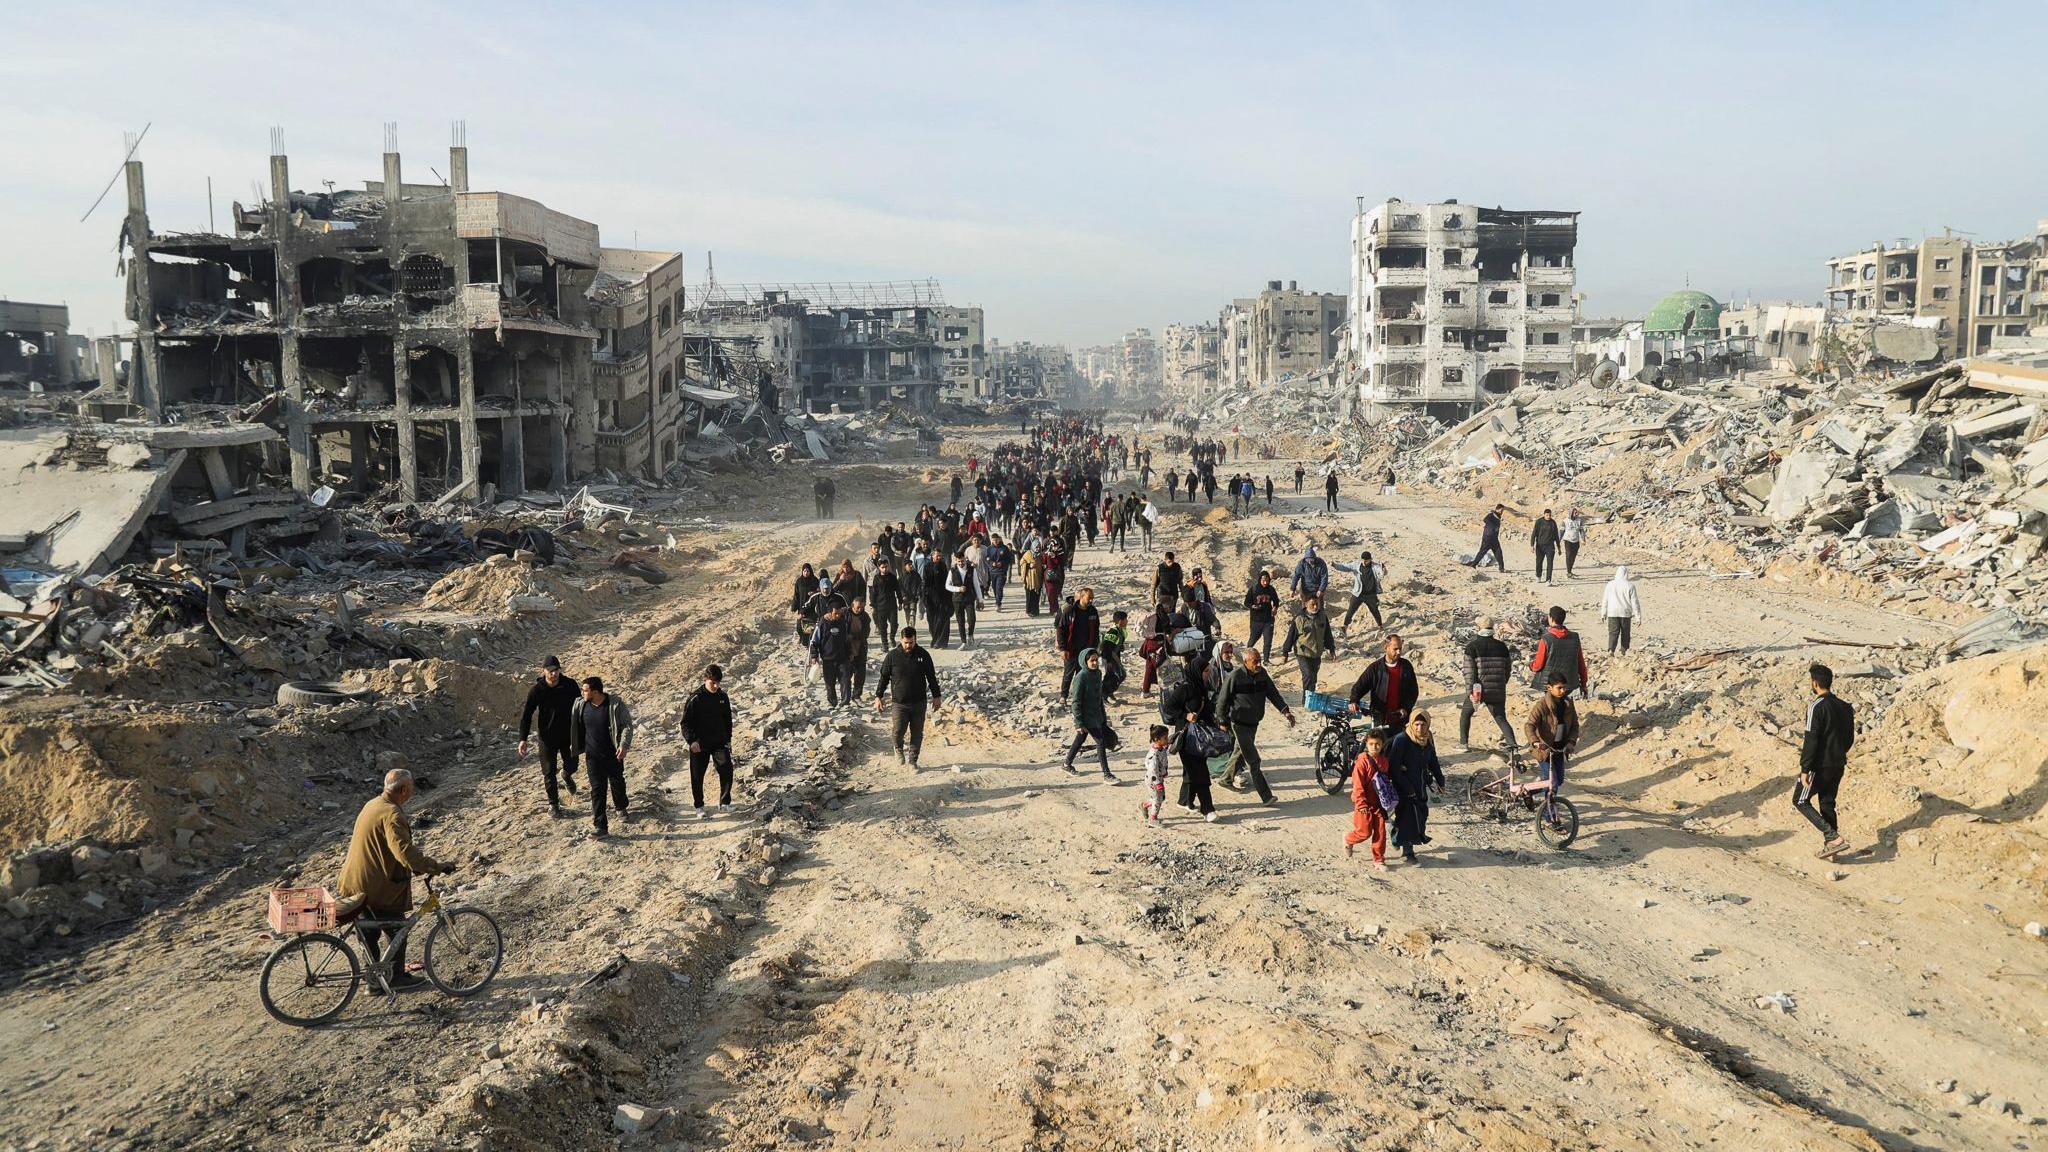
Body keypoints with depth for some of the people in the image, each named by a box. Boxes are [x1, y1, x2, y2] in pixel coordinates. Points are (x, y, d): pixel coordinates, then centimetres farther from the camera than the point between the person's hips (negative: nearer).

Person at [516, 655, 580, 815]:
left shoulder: (570, 685, -10)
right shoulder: (537, 690, -14)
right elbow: (526, 715, -9)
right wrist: (522, 739, -16)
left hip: (568, 735, 1)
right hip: (547, 737, -1)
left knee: (571, 765, 10)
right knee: (549, 772, 5)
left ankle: (567, 776, 48)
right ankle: (553, 803, 22)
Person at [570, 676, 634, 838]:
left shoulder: (615, 705, -16)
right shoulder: (581, 705, -4)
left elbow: (627, 725, -12)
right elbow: (577, 728, 11)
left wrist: (624, 744, -23)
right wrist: (580, 749, 16)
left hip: (613, 755, -2)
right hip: (592, 756, 2)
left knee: (617, 783, 17)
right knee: (597, 789, -2)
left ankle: (621, 808, 46)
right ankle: (600, 827, 0)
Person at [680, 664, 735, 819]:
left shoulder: (723, 697, 3)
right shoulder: (695, 698, -12)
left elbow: (728, 719, 15)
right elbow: (686, 722, -10)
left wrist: (728, 739, 13)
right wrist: (691, 741, -20)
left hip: (720, 742, 3)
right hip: (699, 744, -3)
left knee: (727, 771, -6)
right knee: (697, 776, 6)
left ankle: (725, 802, 12)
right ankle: (699, 806, 21)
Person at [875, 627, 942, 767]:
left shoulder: (923, 655, 0)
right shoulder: (892, 656, -4)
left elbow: (932, 677, 9)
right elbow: (884, 677, 3)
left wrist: (936, 696, 10)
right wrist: (878, 697, -1)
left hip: (919, 703, 2)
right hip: (900, 703, -2)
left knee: (917, 734, 6)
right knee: (897, 732, -9)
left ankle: (913, 760, 21)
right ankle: (899, 749, 23)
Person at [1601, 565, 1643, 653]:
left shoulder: (1610, 584, 1)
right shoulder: (1630, 585, -5)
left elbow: (1605, 600, 6)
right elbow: (1635, 602, -4)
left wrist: (1603, 613, 17)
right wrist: (1638, 617, 1)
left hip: (1612, 613, 1)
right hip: (1625, 613, -1)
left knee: (1613, 633, -1)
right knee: (1625, 633, 15)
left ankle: (1610, 650, -18)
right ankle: (1624, 650, 22)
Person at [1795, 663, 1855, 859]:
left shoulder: (1816, 707, -18)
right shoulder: (1844, 706, 6)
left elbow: (1811, 740, -21)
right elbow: (1850, 738, 14)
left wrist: (1804, 769, -17)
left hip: (1819, 765, -8)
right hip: (1838, 765, 8)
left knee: (1800, 801, 5)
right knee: (1827, 804, 17)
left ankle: (1834, 838, -6)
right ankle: (1829, 847, 20)